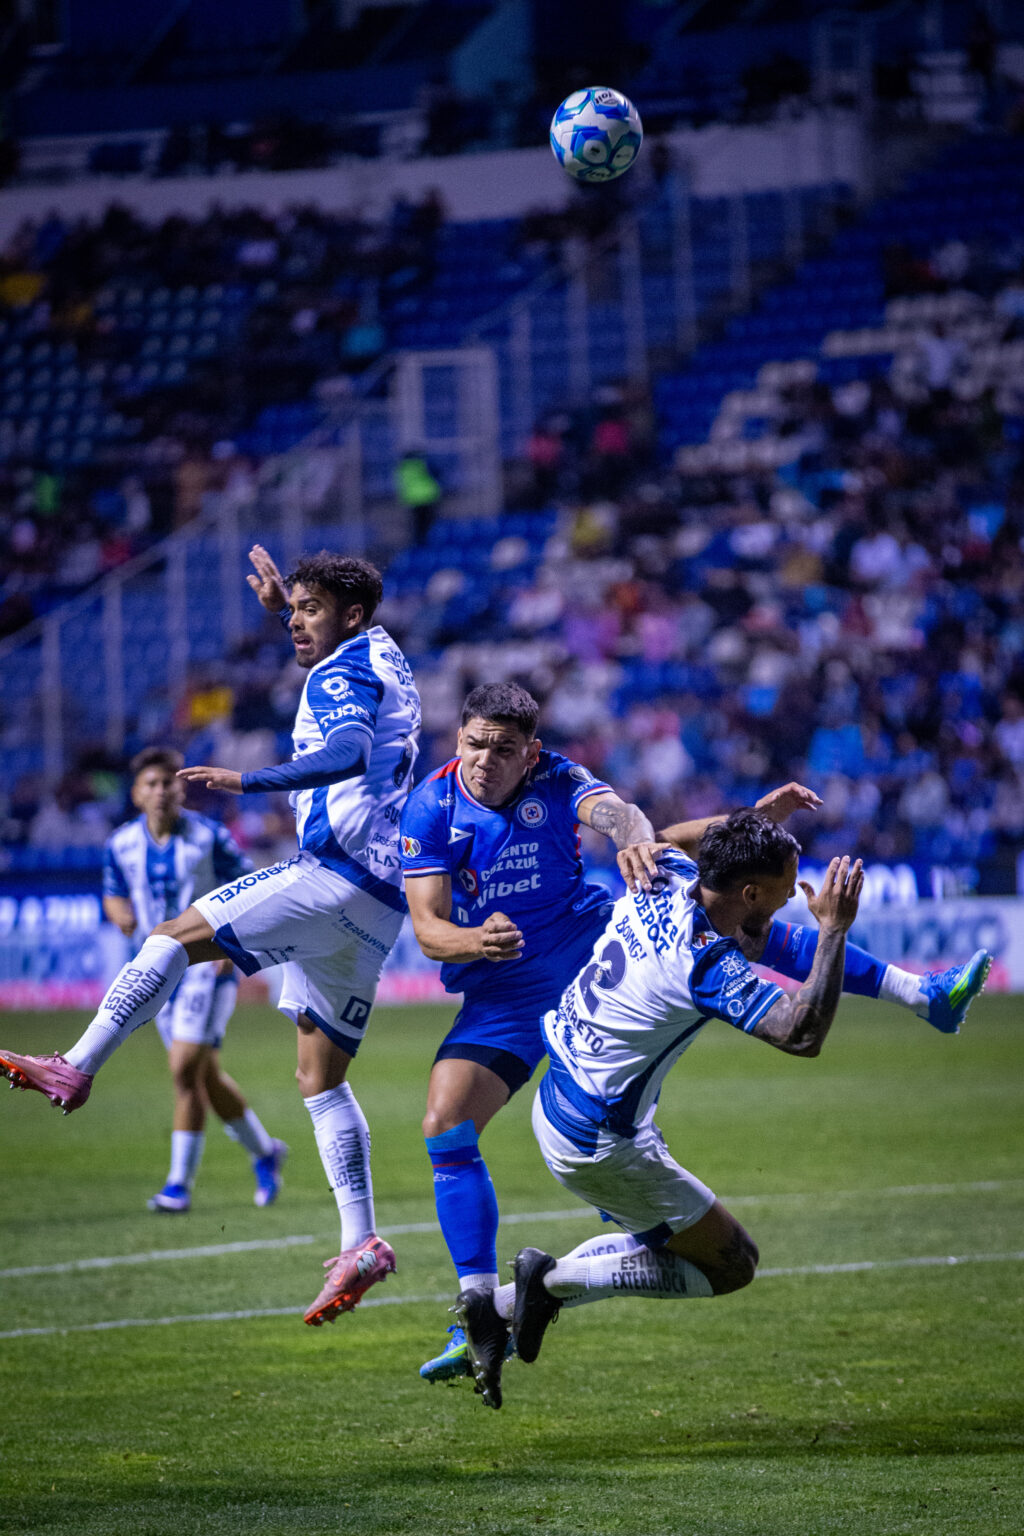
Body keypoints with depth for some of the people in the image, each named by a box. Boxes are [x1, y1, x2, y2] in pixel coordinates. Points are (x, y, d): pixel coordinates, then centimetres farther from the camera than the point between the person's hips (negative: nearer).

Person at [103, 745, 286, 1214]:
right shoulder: (122, 845, 1)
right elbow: (114, 895, 14)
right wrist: (124, 916, -9)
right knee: (207, 1075, 12)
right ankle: (264, 1152, 34)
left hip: (209, 963, -5)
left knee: (185, 1069, -15)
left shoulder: (210, 838, -11)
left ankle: (180, 1182, -8)